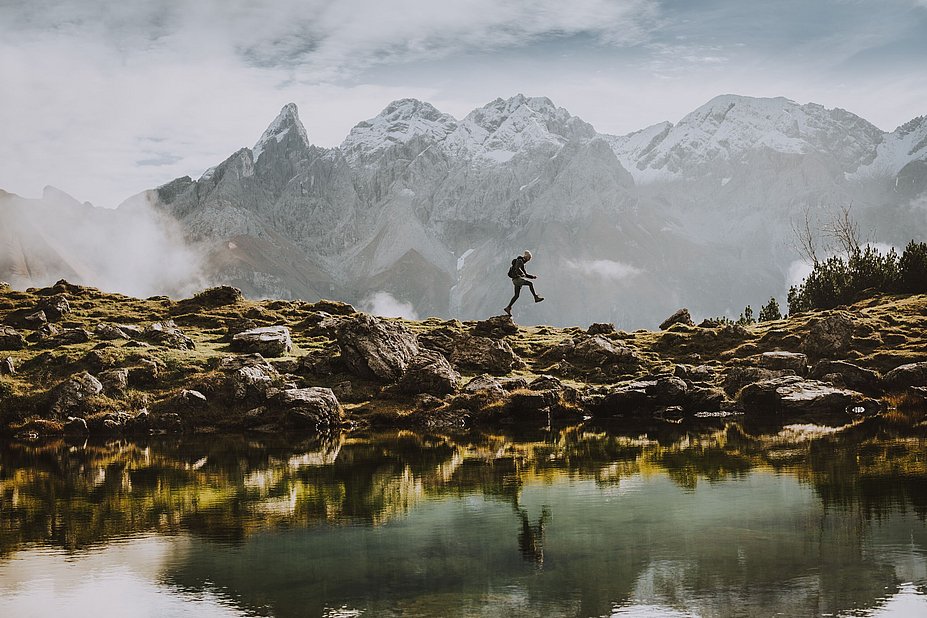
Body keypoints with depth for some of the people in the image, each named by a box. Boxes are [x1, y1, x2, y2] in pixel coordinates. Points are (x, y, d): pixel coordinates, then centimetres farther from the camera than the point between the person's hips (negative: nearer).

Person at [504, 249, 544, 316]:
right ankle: (536, 298, -20)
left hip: (517, 280, 10)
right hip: (516, 278, -10)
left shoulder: (522, 263, 25)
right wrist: (522, 274, -37)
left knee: (516, 295, 8)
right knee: (530, 283, -20)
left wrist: (532, 277, 17)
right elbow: (517, 268, -26)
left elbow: (526, 274, 29)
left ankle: (508, 308, 7)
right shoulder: (519, 261, -6)